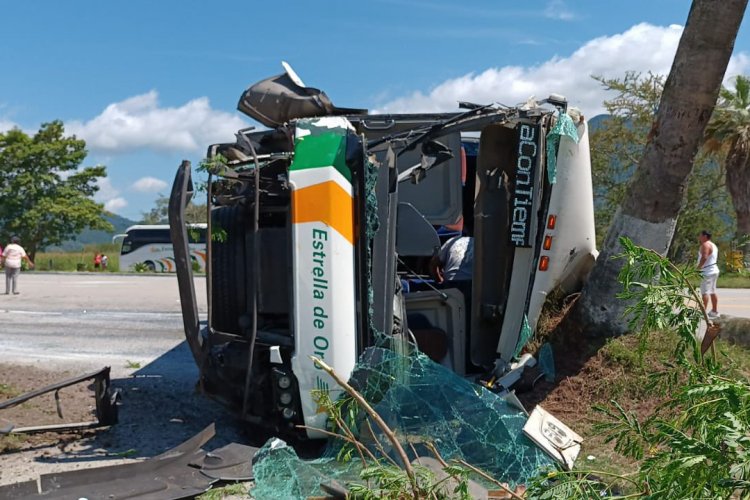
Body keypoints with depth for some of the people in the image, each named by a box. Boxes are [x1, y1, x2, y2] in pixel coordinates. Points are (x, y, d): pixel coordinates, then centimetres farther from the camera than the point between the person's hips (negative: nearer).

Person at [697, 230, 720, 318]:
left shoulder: (705, 245, -14)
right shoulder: (713, 245, 19)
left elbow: (704, 257, -27)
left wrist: (698, 267, -21)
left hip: (707, 272, -10)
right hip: (714, 270, 10)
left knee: (705, 292, -12)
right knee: (712, 292, 14)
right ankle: (715, 311, 19)